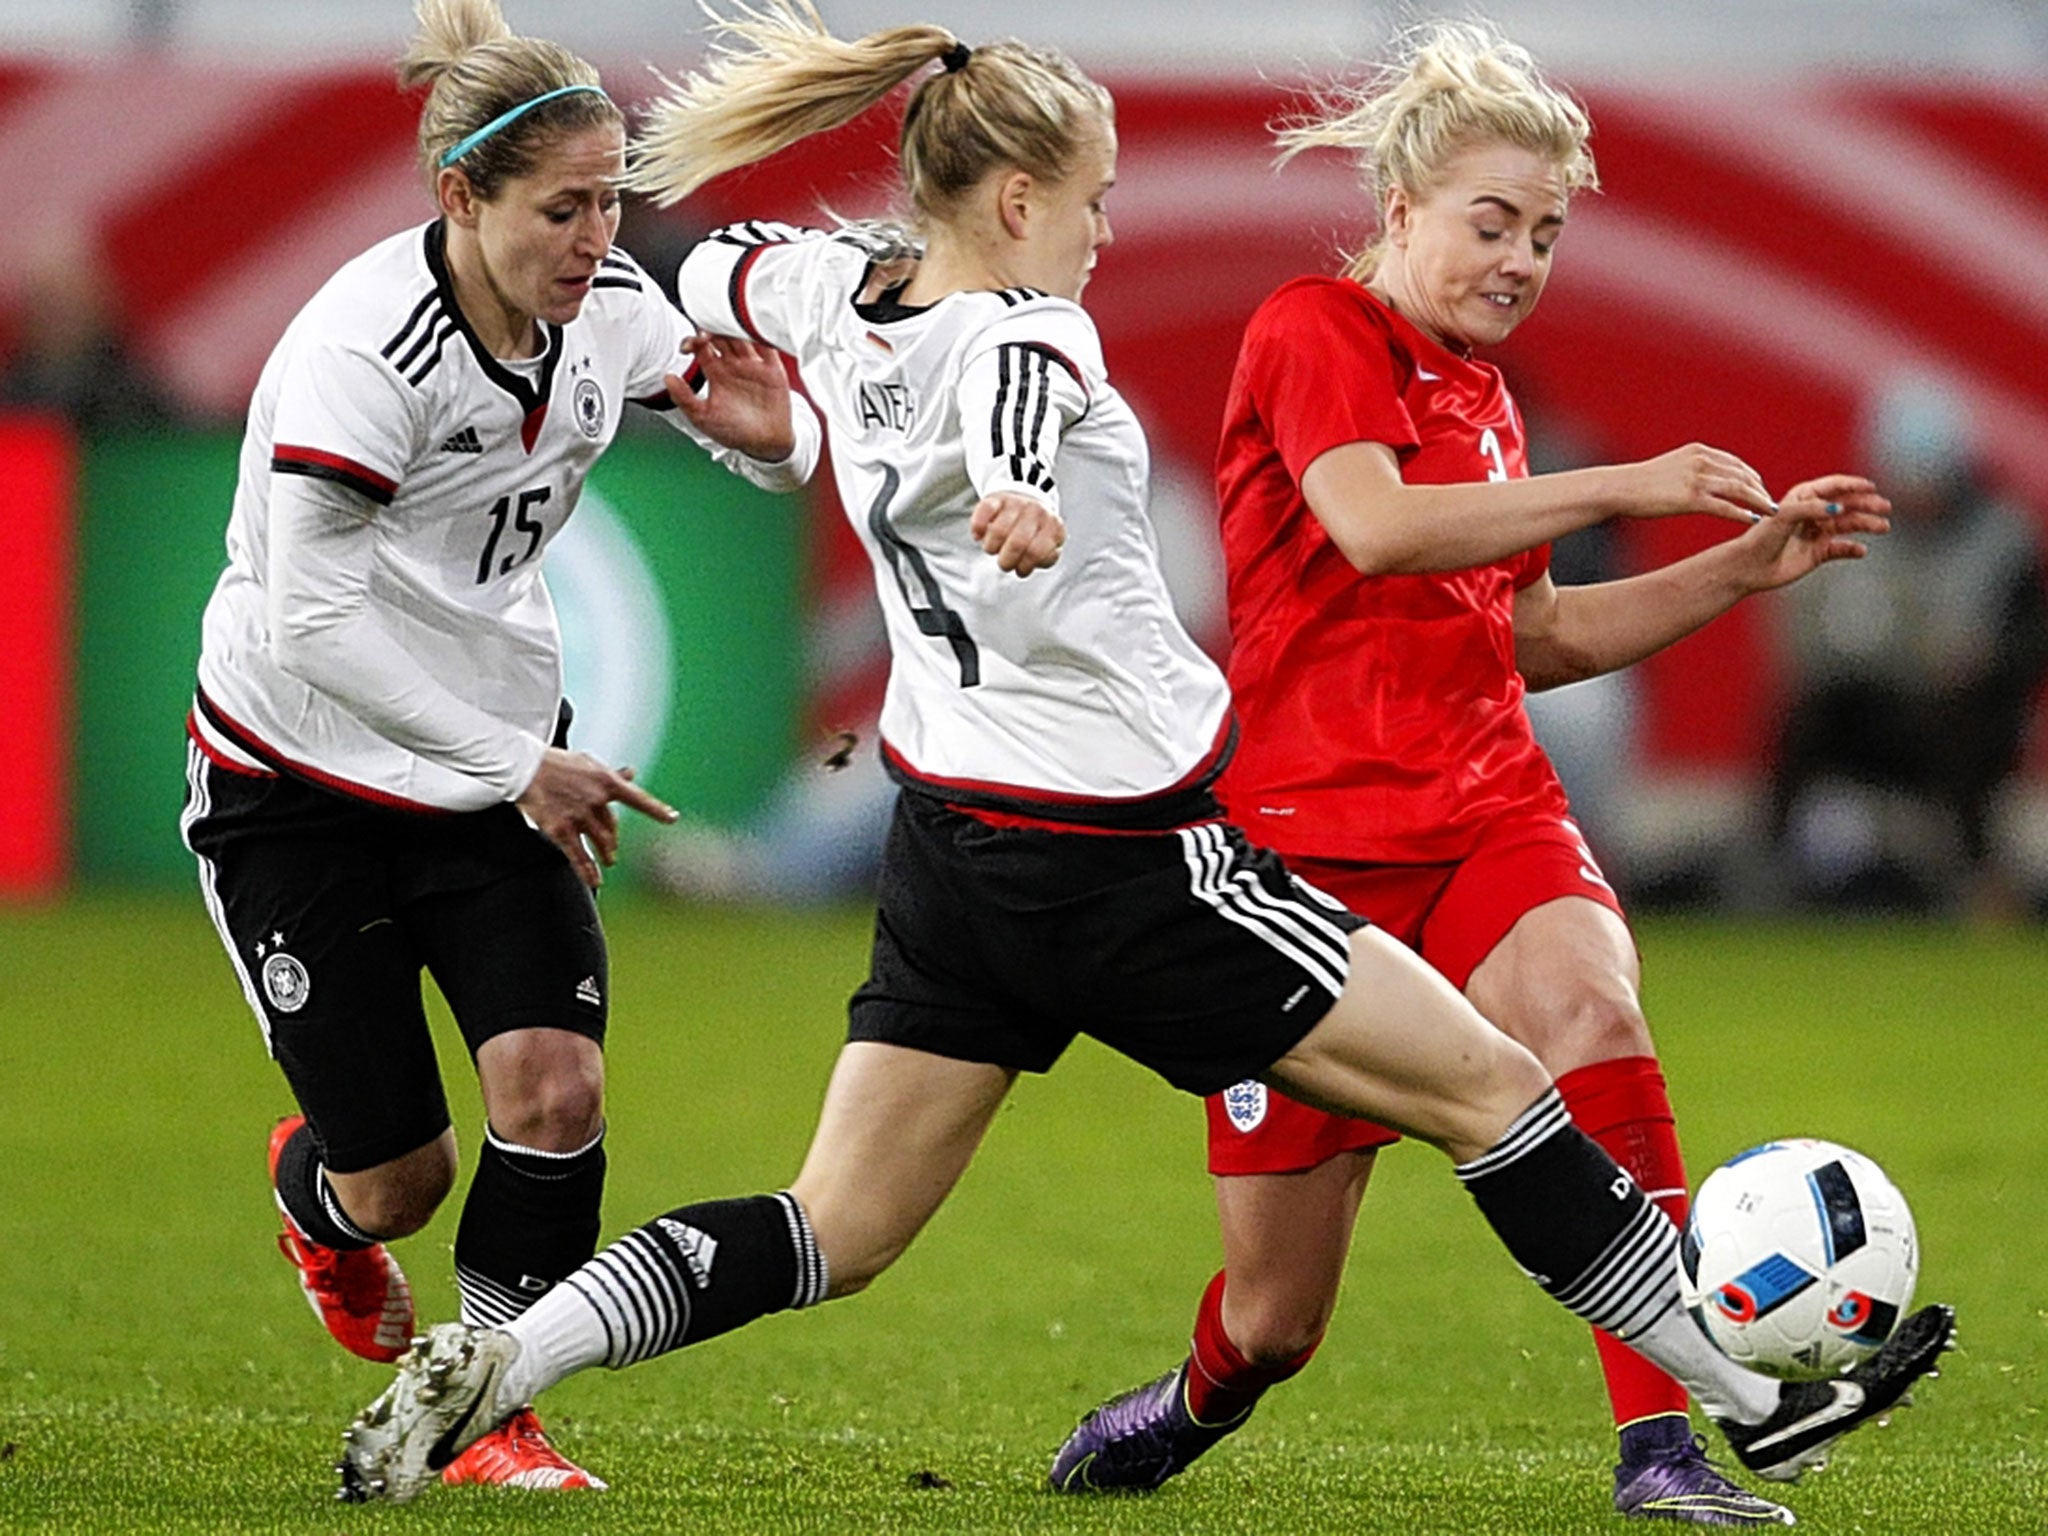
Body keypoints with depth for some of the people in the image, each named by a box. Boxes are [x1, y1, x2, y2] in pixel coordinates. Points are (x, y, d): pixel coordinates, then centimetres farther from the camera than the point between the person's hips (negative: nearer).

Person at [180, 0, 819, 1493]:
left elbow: (763, 427, 6)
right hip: (302, 780, -5)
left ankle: (491, 1417, 5)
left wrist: (771, 432, -20)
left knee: (554, 1090, -15)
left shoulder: (609, 307, -8)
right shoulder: (360, 352, -26)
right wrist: (516, 767, -21)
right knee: (399, 1174, 0)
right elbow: (314, 621, -25)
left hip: (499, 772, 5)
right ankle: (321, 1194, 40)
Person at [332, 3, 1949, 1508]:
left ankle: (488, 1364, -7)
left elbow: (716, 269, 26)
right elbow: (1014, 396, -44)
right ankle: (1758, 1401, 6)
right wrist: (1021, 496, -64)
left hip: (954, 851, 8)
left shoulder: (840, 297, 4)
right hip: (1119, 864, -8)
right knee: (1494, 1088, 0)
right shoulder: (1026, 332, -18)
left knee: (833, 1235, 10)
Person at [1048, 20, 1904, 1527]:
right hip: (1311, 828, -5)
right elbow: (1375, 526, -25)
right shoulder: (1315, 331, -6)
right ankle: (1192, 1406, 40)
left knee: (1589, 1001, -32)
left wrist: (1745, 566, 15)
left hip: (1487, 810, 5)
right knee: (1275, 1313, 1)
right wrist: (1614, 486, -29)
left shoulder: (1478, 389, 17)